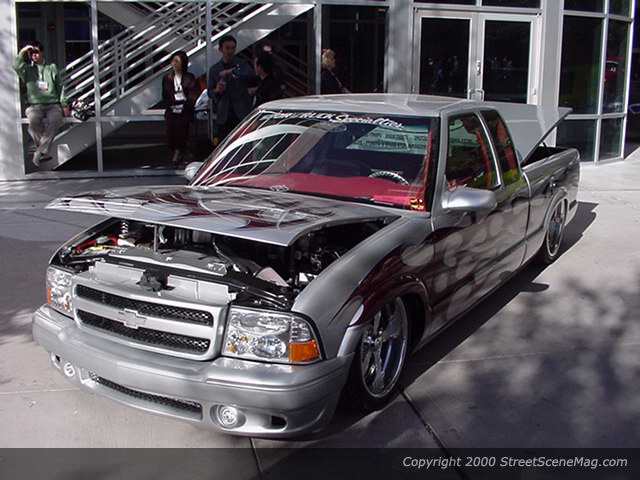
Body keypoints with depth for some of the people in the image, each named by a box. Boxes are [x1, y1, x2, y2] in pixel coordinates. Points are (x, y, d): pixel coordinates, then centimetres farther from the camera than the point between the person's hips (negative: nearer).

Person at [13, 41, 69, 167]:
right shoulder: (27, 70, 14)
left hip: (53, 105, 0)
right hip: (35, 106, 0)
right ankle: (44, 152, -22)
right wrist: (22, 52, -5)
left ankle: (39, 152, -27)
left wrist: (64, 105, 5)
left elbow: (60, 87, 14)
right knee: (34, 121, -35)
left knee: (54, 121, -35)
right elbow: (16, 66, -9)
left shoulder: (52, 67, 17)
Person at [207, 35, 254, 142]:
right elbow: (210, 92, 14)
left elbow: (250, 74, -15)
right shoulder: (214, 70, 14)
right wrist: (216, 90, -8)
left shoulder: (242, 64, 7)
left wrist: (232, 72, -26)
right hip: (223, 115, 2)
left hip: (242, 114, -2)